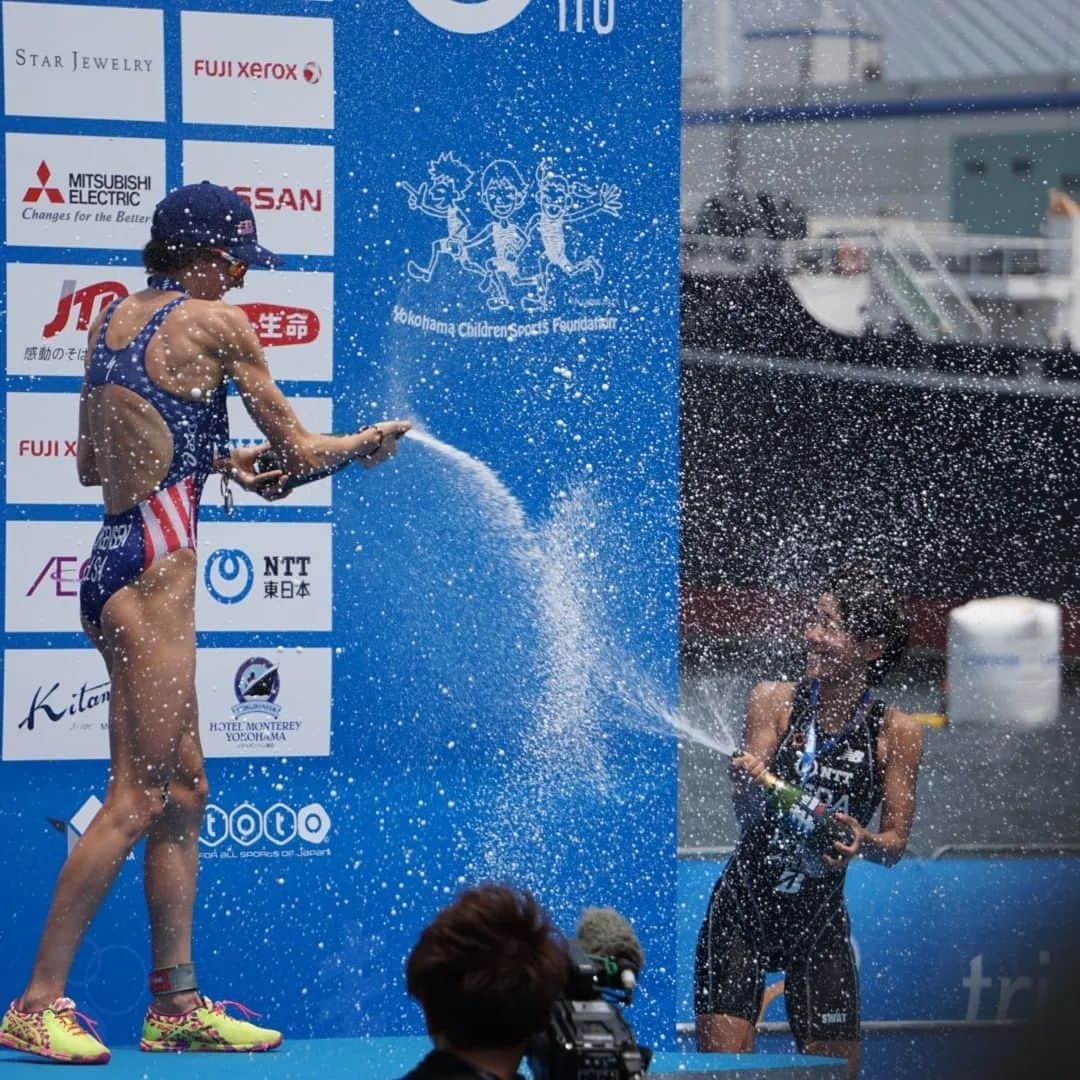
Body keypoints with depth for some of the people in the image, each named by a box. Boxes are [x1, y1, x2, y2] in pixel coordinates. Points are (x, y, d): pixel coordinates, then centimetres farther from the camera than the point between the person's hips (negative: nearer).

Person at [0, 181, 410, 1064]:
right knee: (138, 798, -7)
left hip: (112, 561, 9)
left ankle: (177, 1003, 14)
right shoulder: (215, 323, -7)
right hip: (155, 569, -9)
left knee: (184, 792, 13)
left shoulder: (112, 321, 15)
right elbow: (297, 449, -1)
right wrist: (368, 442, 19)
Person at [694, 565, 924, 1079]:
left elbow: (895, 844, -3)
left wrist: (863, 842, -26)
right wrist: (750, 784, -35)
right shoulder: (774, 701, -5)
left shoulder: (896, 733, -5)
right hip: (743, 910, -1)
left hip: (820, 921, 1)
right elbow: (746, 815, -12)